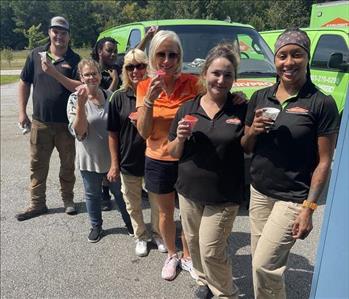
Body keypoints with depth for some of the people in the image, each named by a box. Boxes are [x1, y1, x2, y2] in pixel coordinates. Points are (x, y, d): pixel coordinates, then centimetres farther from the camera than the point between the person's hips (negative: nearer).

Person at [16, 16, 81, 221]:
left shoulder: (74, 60, -2)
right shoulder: (36, 55, 4)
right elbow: (24, 83, 9)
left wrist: (55, 73, -21)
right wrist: (22, 112, 4)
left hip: (67, 123, -2)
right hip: (40, 122, 2)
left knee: (68, 164, 10)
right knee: (37, 165, 9)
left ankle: (68, 199, 28)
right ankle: (37, 204, 23)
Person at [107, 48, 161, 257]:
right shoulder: (119, 97, -4)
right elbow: (113, 134, -1)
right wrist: (114, 164, -3)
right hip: (128, 162, 1)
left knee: (157, 203, 15)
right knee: (133, 205, 17)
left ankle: (158, 235, 39)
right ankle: (141, 237, 39)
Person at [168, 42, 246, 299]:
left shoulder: (242, 110, -7)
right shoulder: (187, 109, 0)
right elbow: (174, 153, 4)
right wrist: (181, 137, -15)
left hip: (224, 196, -3)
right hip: (189, 191, 4)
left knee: (211, 251, 1)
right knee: (194, 243, 18)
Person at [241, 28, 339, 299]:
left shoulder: (322, 103, -11)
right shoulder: (260, 97, 3)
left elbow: (324, 161, -9)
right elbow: (246, 148, 8)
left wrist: (308, 207, -14)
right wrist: (253, 130, -13)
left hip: (293, 198, -4)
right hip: (259, 192, 5)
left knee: (263, 265, -4)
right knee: (260, 261, 13)